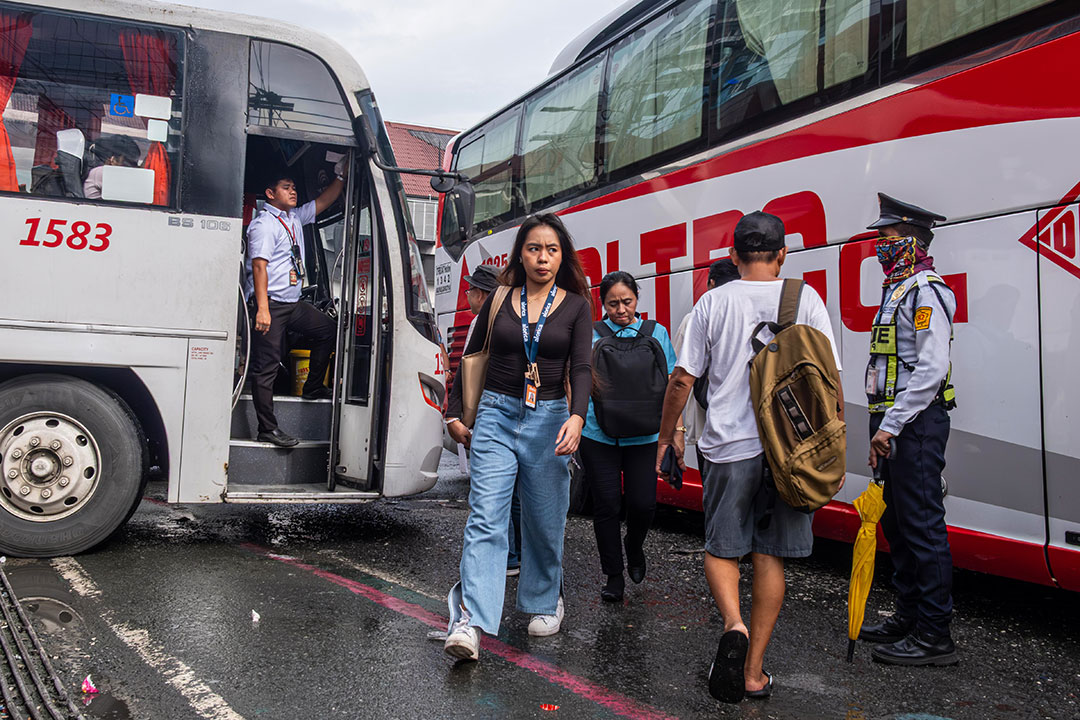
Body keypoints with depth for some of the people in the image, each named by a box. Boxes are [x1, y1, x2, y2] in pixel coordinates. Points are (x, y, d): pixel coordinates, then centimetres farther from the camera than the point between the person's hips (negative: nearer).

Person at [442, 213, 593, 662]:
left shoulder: (576, 306, 3)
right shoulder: (499, 301, 6)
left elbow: (581, 368, -8)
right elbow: (470, 358, 15)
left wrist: (576, 416, -25)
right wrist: (453, 414, 13)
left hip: (549, 419, 0)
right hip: (496, 415, 0)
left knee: (544, 523, 10)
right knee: (485, 519, -10)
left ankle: (545, 604, 32)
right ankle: (470, 623, -14)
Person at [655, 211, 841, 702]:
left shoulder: (713, 302, 1)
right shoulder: (806, 299, 2)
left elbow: (682, 379, 1)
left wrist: (666, 436, 13)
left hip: (729, 446, -1)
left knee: (721, 548, 12)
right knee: (770, 556, 9)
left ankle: (733, 626, -15)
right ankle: (753, 671, 14)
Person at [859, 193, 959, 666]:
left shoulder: (926, 291, -12)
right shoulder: (896, 290, 20)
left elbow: (931, 370, -21)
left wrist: (891, 426, -21)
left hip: (916, 425, -10)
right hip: (894, 426, 10)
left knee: (922, 525, -7)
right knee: (897, 523, 15)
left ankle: (934, 636, 1)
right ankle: (908, 617, 26)